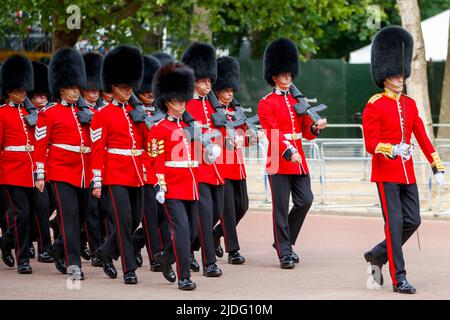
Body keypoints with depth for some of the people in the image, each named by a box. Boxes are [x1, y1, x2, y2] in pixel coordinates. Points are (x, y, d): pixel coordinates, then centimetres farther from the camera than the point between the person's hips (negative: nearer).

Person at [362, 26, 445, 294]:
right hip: (386, 174, -6)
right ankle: (399, 278, -4)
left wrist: (437, 167, 6)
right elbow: (371, 144, -13)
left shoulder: (410, 104, 11)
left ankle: (377, 255, 24)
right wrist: (393, 150, -31)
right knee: (394, 222, -8)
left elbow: (422, 137, 12)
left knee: (412, 221, 4)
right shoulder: (374, 106, -8)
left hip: (407, 173, 6)